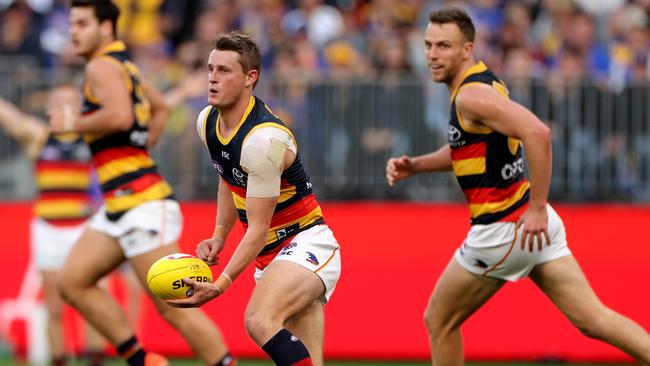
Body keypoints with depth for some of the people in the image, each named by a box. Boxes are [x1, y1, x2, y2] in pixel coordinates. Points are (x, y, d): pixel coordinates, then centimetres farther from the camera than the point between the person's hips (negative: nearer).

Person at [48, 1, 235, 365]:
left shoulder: (102, 66, -9)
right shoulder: (125, 66, 19)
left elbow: (121, 115, -28)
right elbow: (161, 108, 36)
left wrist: (73, 123, -13)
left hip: (141, 201, -10)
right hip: (118, 208, 10)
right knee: (73, 281, 6)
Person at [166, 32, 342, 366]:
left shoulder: (264, 139, -24)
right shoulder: (207, 122, 3)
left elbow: (258, 229, -22)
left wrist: (219, 286, -27)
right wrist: (218, 237, 11)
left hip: (306, 244, -8)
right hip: (269, 257, 8)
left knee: (260, 321, -35)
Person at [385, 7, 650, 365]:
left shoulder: (472, 95, -18)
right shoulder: (479, 82, 12)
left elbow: (537, 134, -32)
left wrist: (537, 209, -27)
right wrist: (413, 166, 13)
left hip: (503, 230, -9)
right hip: (532, 226, 9)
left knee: (439, 321, 10)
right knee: (593, 319, 3)